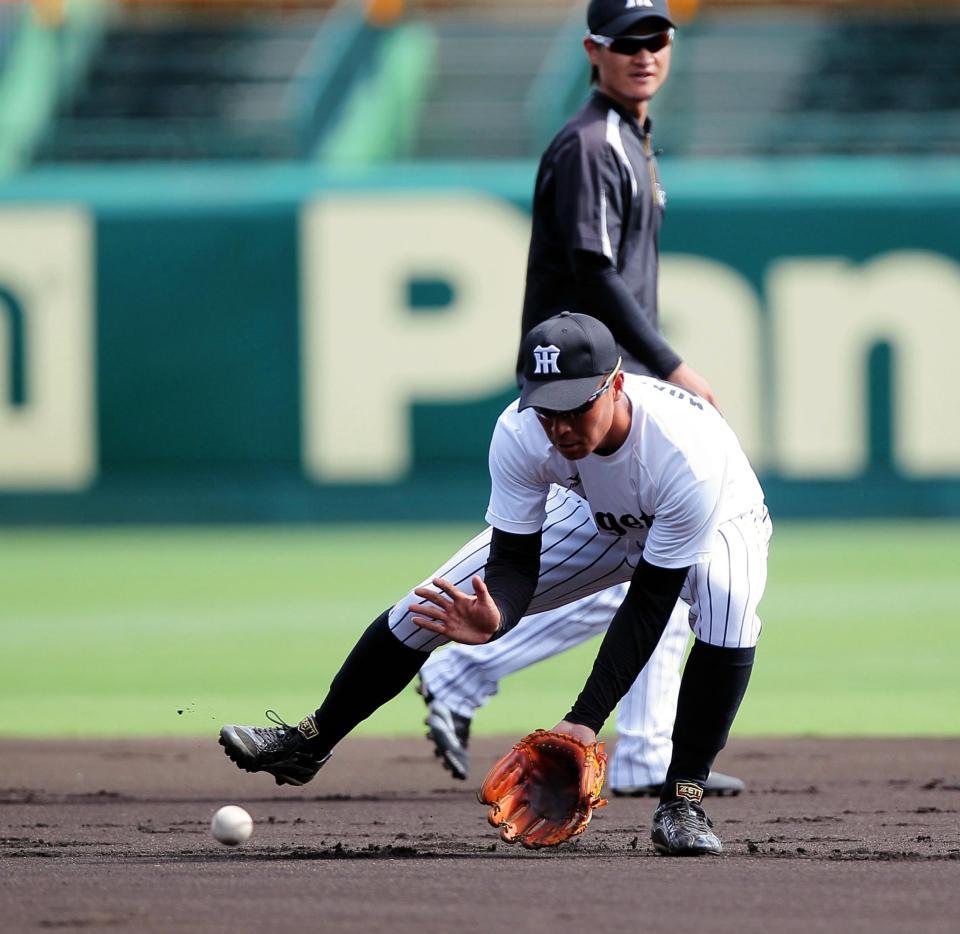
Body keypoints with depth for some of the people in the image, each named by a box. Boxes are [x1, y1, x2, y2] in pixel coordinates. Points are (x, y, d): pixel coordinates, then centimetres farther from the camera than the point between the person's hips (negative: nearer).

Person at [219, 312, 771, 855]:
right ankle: (309, 743, 14)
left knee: (728, 602, -39)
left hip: (718, 525, -3)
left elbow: (649, 603, -38)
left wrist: (588, 719, -43)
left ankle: (683, 800, -25)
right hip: (592, 519, 3)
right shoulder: (520, 434, -32)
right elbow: (515, 562, -26)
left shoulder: (687, 454, -43)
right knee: (433, 602, -6)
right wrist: (495, 617, -52)